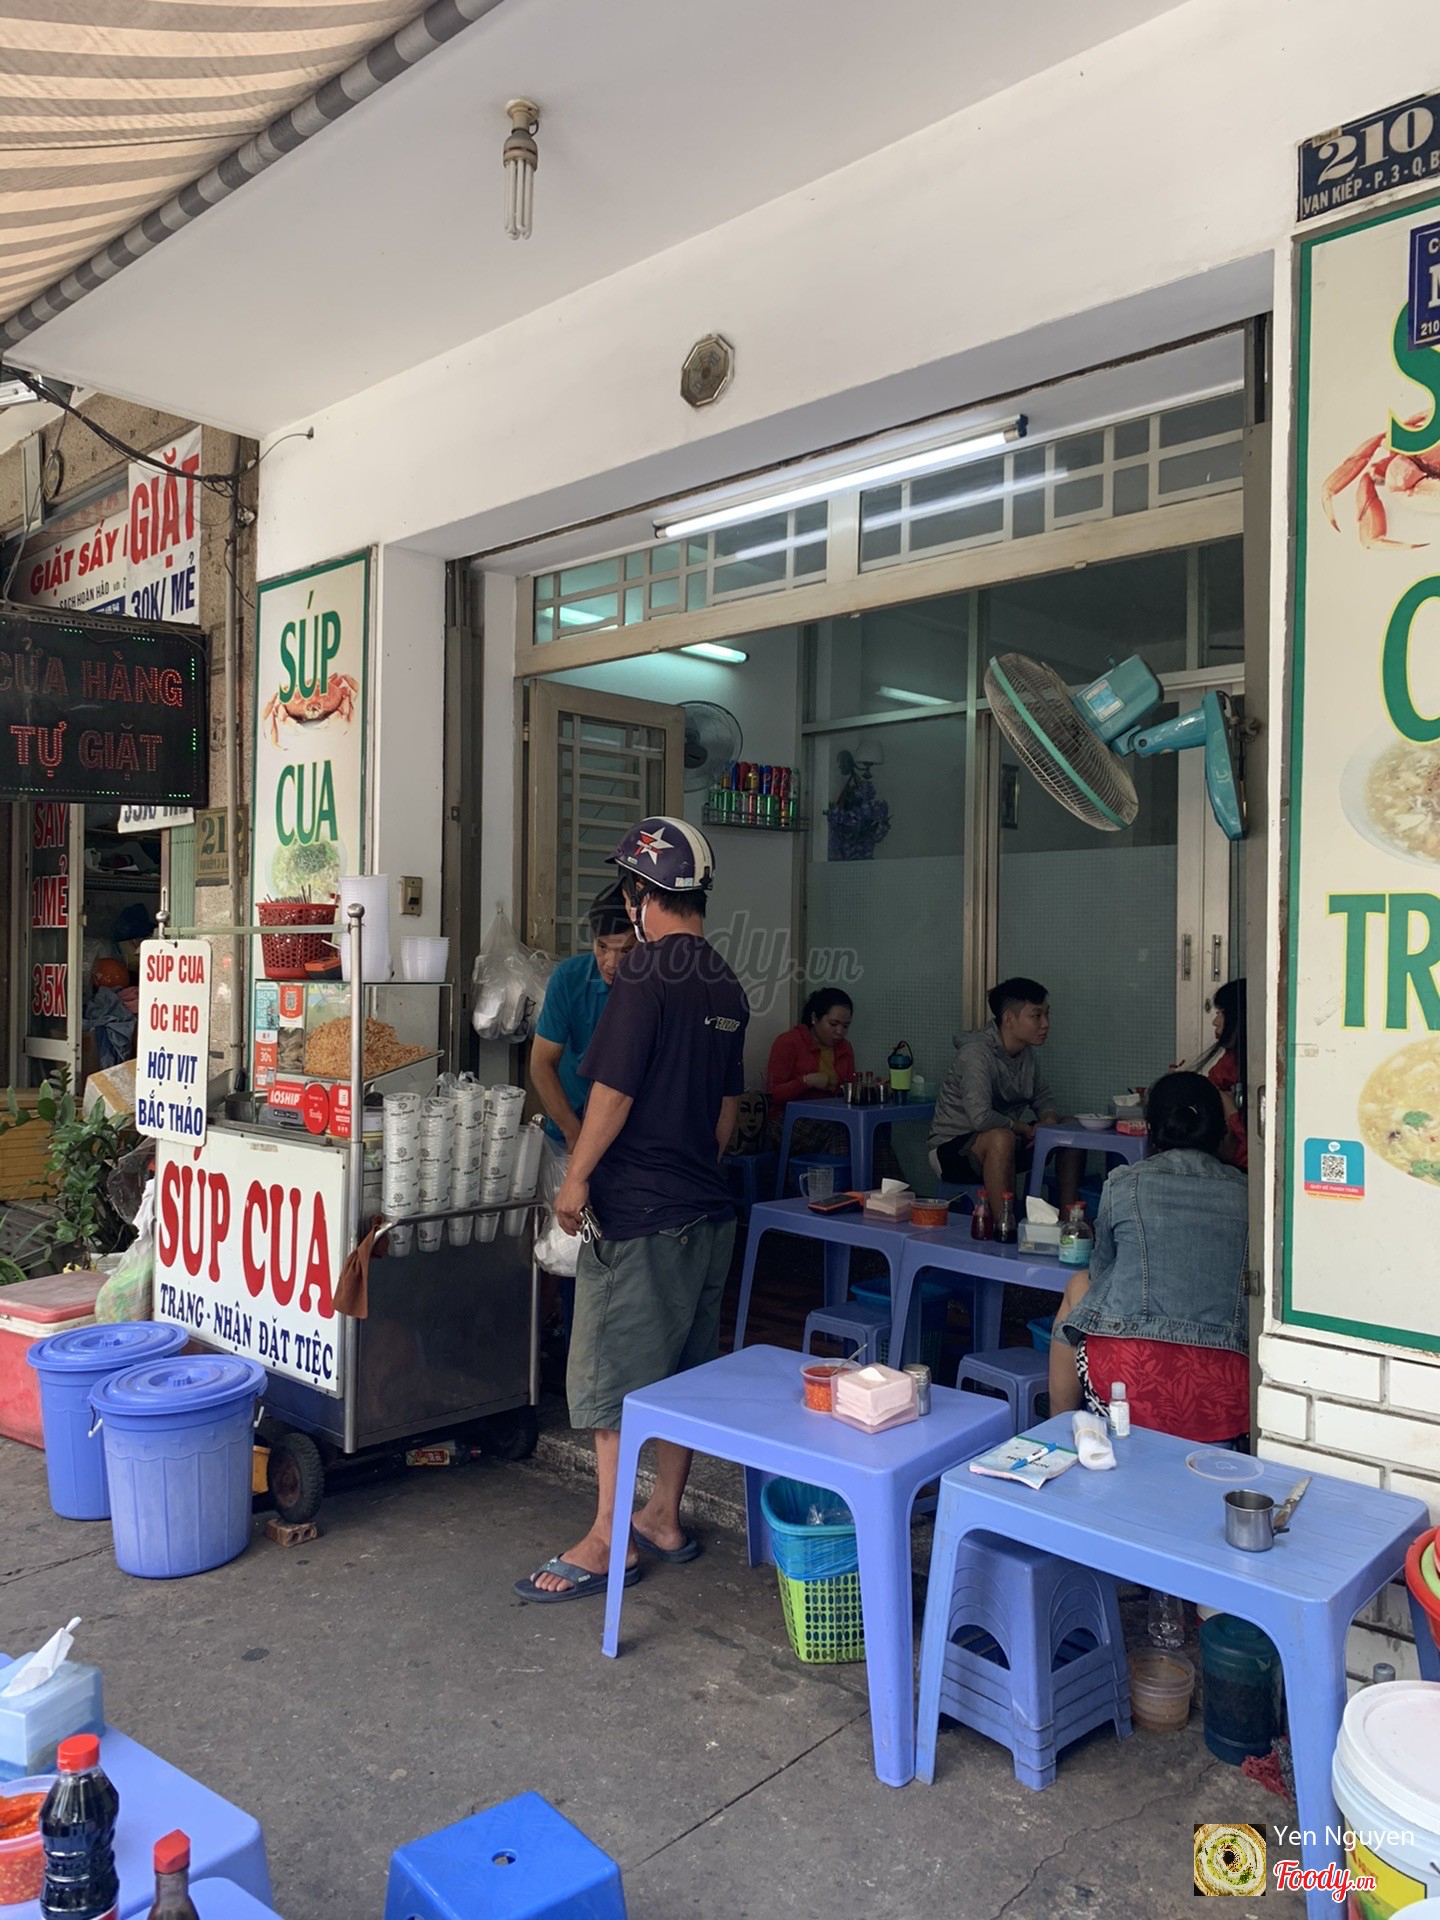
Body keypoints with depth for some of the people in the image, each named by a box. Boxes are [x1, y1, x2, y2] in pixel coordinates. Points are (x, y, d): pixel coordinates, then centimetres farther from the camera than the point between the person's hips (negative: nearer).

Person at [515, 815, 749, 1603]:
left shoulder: (646, 971, -16)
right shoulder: (725, 985, 9)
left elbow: (612, 1090, -17)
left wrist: (577, 1177, -7)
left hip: (639, 1212, -8)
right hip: (706, 1208, 8)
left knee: (613, 1374, 2)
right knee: (683, 1369, 16)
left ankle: (607, 1540, 12)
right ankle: (664, 1518, 28)